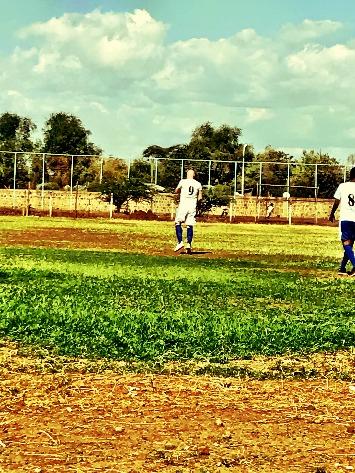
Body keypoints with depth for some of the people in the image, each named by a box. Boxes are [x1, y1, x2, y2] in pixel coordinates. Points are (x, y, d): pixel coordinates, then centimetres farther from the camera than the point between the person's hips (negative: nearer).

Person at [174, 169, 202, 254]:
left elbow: (176, 191, 13)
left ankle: (180, 242, -9)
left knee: (178, 223, 5)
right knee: (190, 226, 5)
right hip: (193, 206, 3)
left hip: (183, 205, -3)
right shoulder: (198, 184, 6)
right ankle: (189, 243, -5)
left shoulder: (183, 182, 0)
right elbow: (200, 197, 7)